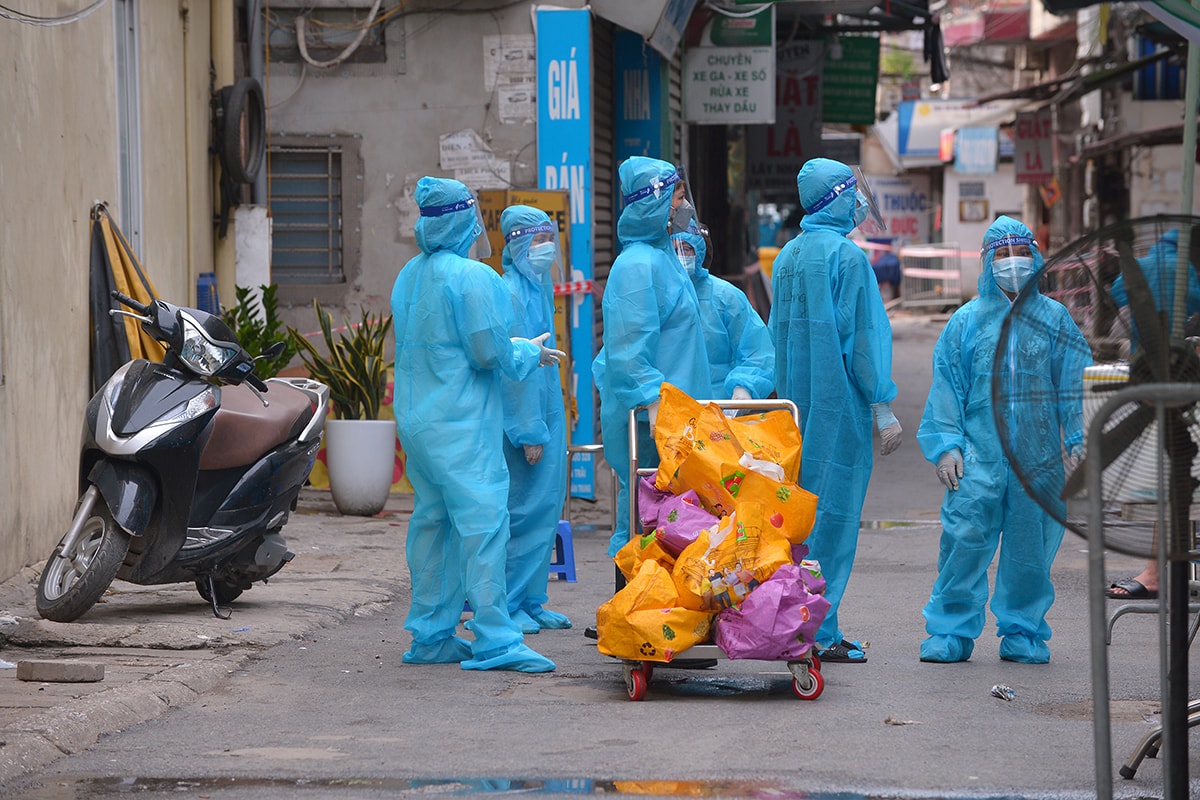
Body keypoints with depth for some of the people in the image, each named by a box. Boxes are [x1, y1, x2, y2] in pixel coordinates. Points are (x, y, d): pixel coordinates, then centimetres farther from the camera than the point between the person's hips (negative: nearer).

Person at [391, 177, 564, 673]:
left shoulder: (408, 276, 11)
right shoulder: (472, 277, -15)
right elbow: (489, 352, -16)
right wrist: (530, 354, 5)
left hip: (415, 420, 9)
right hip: (461, 422, -9)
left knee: (431, 521, 13)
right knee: (483, 523, -8)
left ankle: (430, 636, 16)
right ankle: (494, 640, -10)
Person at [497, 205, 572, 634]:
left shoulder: (539, 287, 14)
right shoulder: (509, 293, -15)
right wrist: (528, 431, -19)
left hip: (547, 411, 9)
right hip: (521, 419, -9)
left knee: (546, 505, 10)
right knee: (523, 509, -6)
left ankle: (531, 599, 17)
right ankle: (506, 605, 0)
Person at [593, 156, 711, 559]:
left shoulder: (662, 258, 18)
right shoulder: (639, 265, -13)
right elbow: (629, 352, -20)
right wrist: (654, 403, -27)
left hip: (672, 417, 10)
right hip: (647, 420, -10)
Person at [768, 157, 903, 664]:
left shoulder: (787, 256, 13)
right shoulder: (846, 256, -12)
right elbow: (861, 336, -14)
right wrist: (883, 407, -11)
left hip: (796, 405, 8)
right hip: (839, 405, -8)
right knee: (833, 514, -5)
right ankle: (819, 633, -5)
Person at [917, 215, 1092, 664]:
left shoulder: (1053, 318, 9)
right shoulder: (968, 320, 7)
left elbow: (1075, 383, 9)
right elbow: (947, 385, 8)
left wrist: (1079, 441, 1)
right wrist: (946, 444, -1)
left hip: (1038, 455, 1)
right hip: (978, 452, -1)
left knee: (1030, 547, 4)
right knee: (965, 539, -10)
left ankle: (1022, 632, 16)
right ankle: (952, 631, -2)